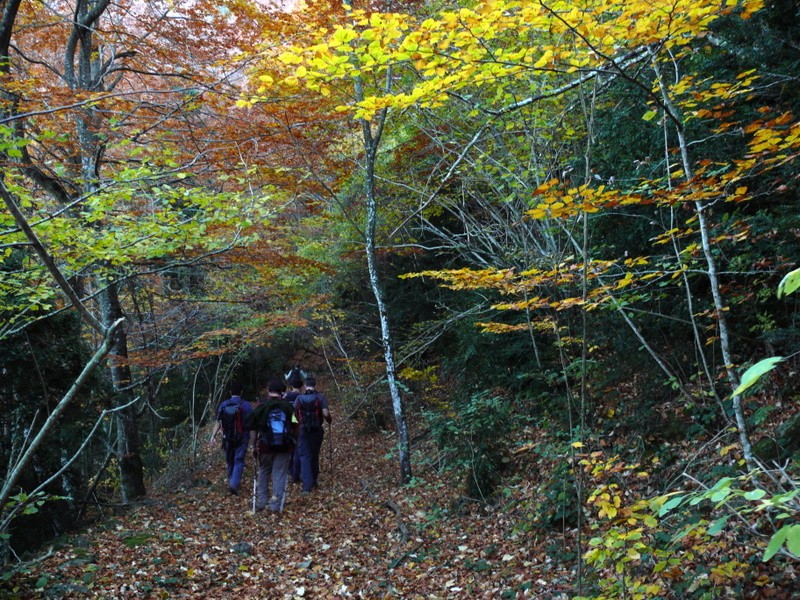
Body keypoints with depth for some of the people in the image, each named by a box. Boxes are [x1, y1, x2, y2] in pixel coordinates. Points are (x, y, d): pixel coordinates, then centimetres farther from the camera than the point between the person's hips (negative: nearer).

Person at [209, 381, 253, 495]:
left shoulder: (223, 405, 0)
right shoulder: (247, 405, -6)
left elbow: (218, 422, -3)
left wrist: (213, 436, -1)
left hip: (228, 437, 3)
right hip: (242, 437, -2)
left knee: (230, 460, 16)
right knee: (239, 460, -3)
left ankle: (232, 482, 28)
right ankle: (234, 484, -18)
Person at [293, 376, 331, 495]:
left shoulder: (299, 398, 0)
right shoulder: (320, 397, -7)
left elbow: (294, 413, -1)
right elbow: (325, 413, -16)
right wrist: (329, 420, 5)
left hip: (303, 430, 0)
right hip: (317, 430, 0)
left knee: (305, 457, 1)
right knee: (314, 456, 17)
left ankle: (307, 486, -9)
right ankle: (313, 481, 31)